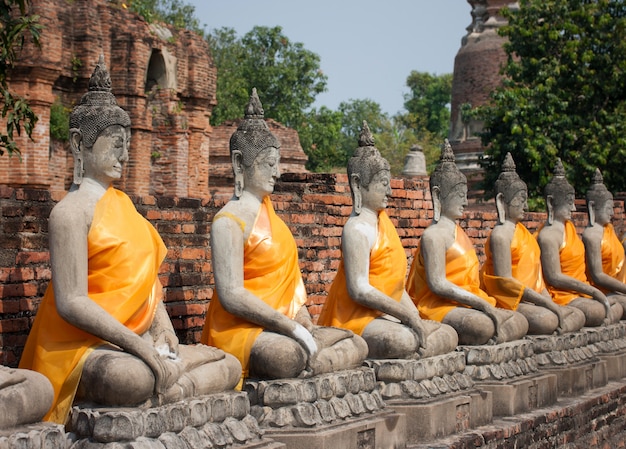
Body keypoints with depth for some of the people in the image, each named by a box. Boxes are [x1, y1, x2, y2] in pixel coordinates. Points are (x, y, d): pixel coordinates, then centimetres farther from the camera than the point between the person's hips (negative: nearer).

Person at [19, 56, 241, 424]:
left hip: (141, 343, 9)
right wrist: (143, 347, -22)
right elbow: (71, 303, -18)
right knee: (134, 377, -41)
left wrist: (164, 330, 1)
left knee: (229, 366, -2)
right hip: (84, 347, -9)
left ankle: (152, 399, -18)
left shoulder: (121, 202, 18)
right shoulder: (73, 211, -9)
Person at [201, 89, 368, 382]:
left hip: (281, 325, 9)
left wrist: (306, 325, 4)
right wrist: (293, 328, -19)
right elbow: (232, 296, -19)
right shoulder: (229, 221, -10)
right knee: (288, 355, -39)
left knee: (357, 345, -5)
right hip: (240, 329, -9)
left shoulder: (265, 207, 18)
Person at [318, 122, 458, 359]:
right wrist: (409, 316, -21)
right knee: (403, 340, -36)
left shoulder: (382, 220, 17)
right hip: (357, 319, -10)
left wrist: (416, 319, 5)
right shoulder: (357, 229, -13)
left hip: (385, 318, 10)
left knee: (449, 335, 2)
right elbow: (359, 290, -23)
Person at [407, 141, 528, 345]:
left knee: (520, 322, -2)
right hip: (440, 307, -10)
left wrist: (485, 303, 2)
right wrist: (482, 304, -21)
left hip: (466, 305, 10)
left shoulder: (459, 232, 21)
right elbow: (438, 284, -19)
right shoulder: (434, 235, -9)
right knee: (482, 325, -37)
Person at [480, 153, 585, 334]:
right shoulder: (500, 235, -10)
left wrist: (549, 302, 2)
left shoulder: (522, 231, 20)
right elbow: (505, 282, -19)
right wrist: (547, 303, -20)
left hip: (531, 301, 10)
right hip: (510, 303, -10)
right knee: (546, 319, -34)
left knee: (578, 316, 3)